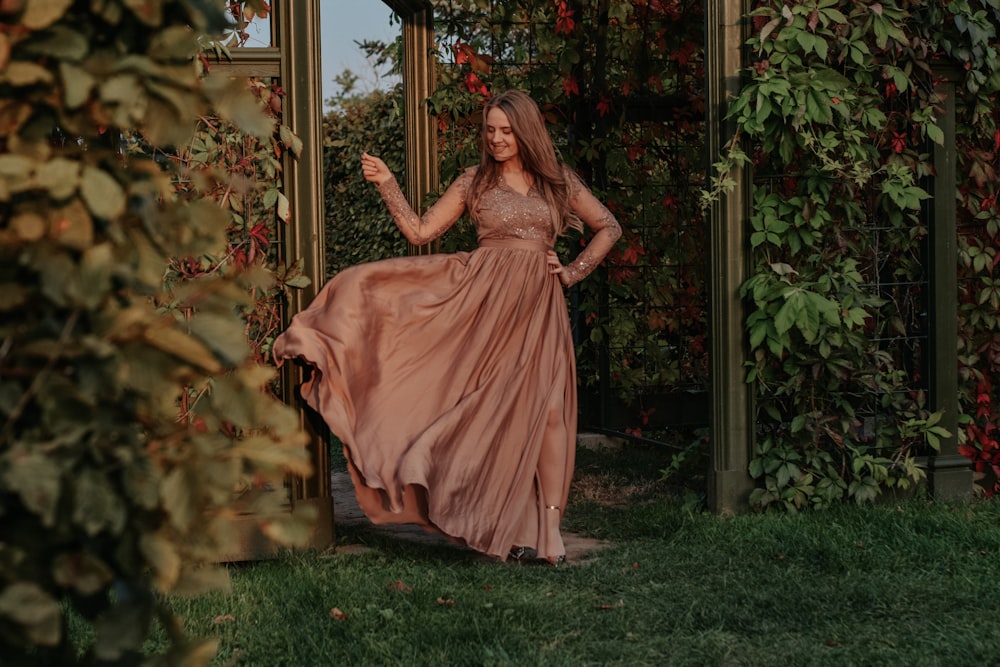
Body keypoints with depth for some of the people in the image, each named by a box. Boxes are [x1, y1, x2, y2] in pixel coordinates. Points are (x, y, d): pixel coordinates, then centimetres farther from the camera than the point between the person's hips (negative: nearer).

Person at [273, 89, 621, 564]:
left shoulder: (558, 181, 10)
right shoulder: (474, 181, 9)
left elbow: (609, 227, 17)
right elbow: (420, 232, 7)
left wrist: (574, 271, 7)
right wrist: (387, 184, -1)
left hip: (537, 305, 0)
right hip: (484, 297, 0)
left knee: (542, 407, -6)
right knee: (487, 407, -6)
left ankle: (547, 522, -2)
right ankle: (501, 524, 0)